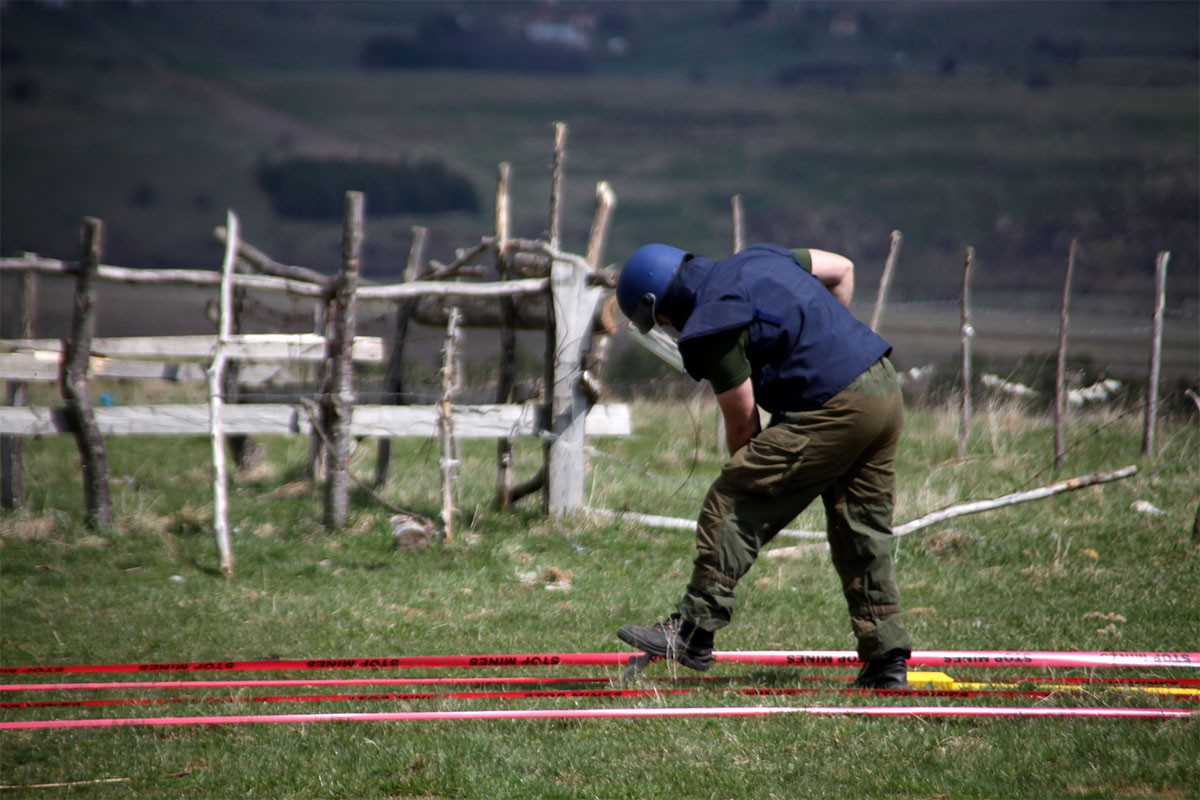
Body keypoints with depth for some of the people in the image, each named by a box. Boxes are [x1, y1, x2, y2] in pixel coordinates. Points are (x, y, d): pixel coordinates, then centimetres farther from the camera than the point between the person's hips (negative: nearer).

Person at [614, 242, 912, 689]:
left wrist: (749, 474, 10)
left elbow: (743, 423, -5)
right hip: (887, 388, 9)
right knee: (865, 534, 13)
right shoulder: (757, 260, 18)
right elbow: (842, 269, 29)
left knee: (732, 505, -4)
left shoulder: (712, 328, -7)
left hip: (832, 410, -9)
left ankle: (694, 631, -6)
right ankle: (888, 662, 13)